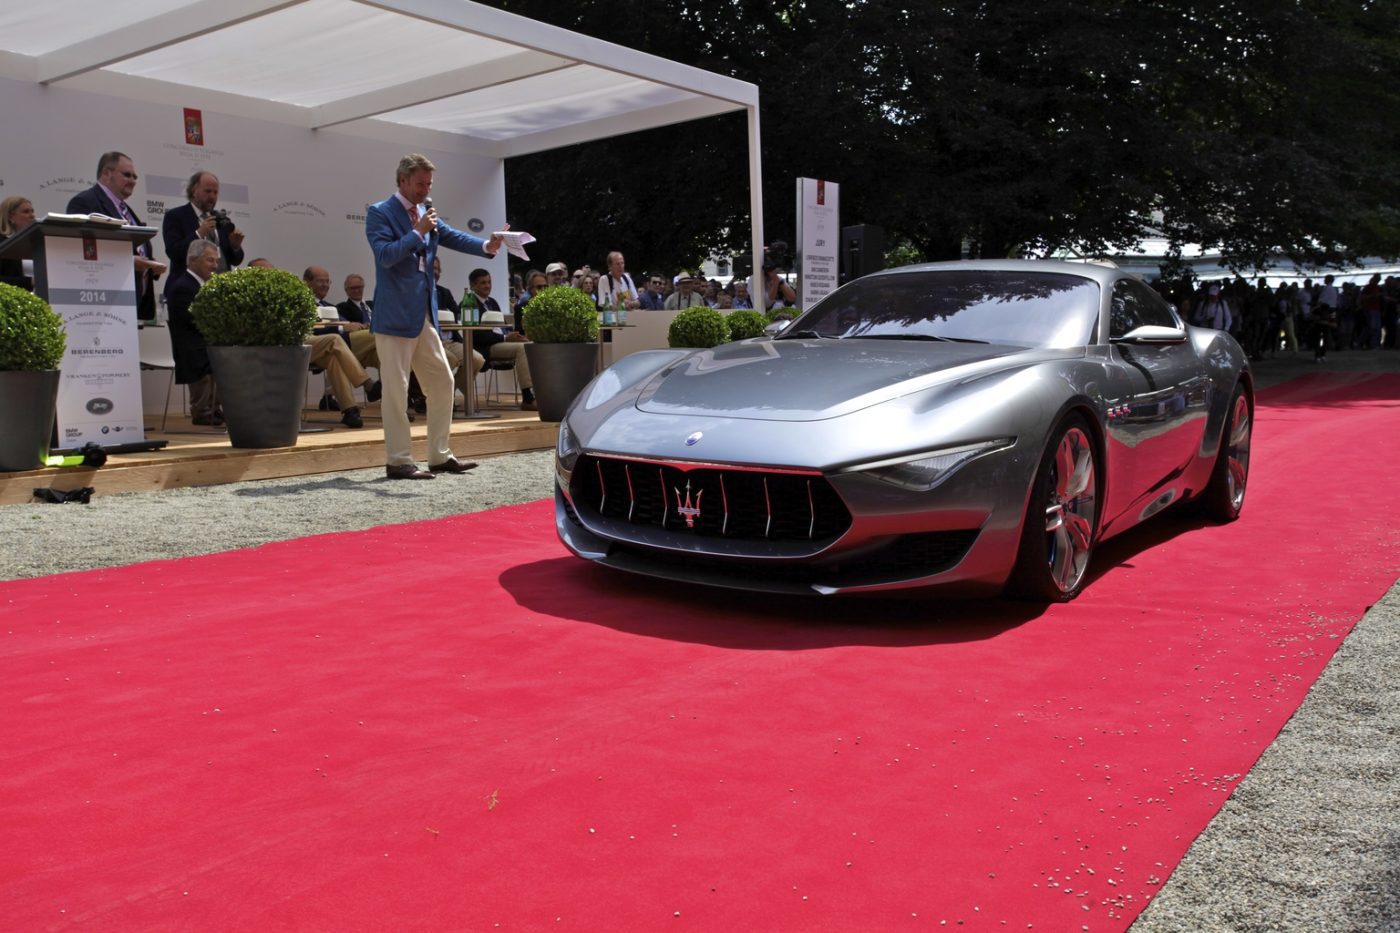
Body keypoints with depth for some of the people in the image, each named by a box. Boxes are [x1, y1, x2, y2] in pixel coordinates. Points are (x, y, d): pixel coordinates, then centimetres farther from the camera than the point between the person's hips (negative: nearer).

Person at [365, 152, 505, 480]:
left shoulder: (426, 215, 16)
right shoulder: (380, 213, -5)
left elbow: (455, 237, 4)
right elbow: (385, 255, -16)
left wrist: (486, 245, -13)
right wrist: (418, 232, -18)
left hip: (424, 314, 8)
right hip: (395, 314, -8)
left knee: (442, 381, 10)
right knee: (396, 389, -3)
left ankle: (440, 455, 18)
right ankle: (399, 461, 3)